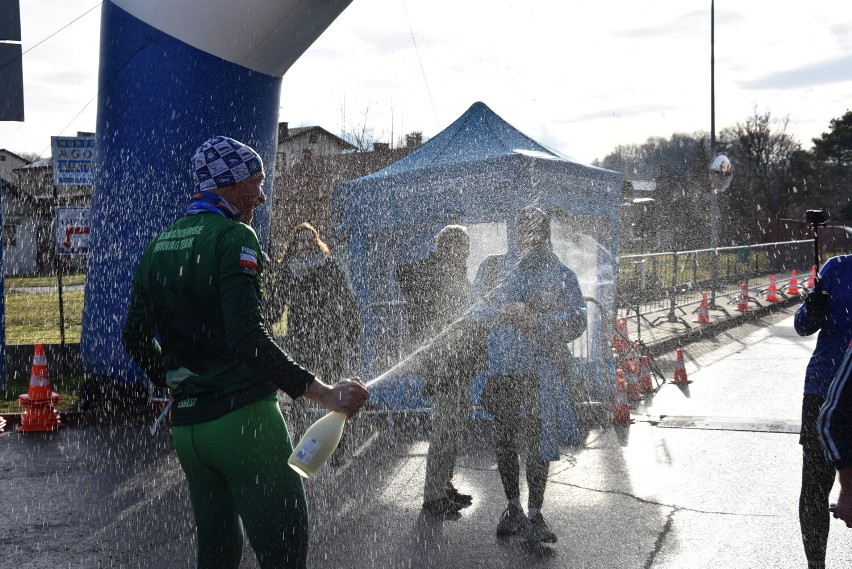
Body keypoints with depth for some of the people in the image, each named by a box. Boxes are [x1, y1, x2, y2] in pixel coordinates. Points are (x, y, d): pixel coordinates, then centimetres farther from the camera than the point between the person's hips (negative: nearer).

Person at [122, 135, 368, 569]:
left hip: (186, 428, 8)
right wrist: (322, 392, -24)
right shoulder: (234, 237, -10)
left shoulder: (158, 246, 13)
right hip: (244, 417, -8)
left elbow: (135, 338, 18)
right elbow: (248, 339, -22)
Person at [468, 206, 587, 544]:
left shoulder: (561, 275, 5)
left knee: (539, 439, -3)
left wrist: (539, 322, -19)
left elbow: (577, 319, -3)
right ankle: (513, 508, 23)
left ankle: (534, 513, 5)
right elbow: (476, 310, 4)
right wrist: (503, 312, -16)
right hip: (500, 365, 2)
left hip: (542, 367, -1)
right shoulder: (495, 267, 9)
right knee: (503, 437, 8)